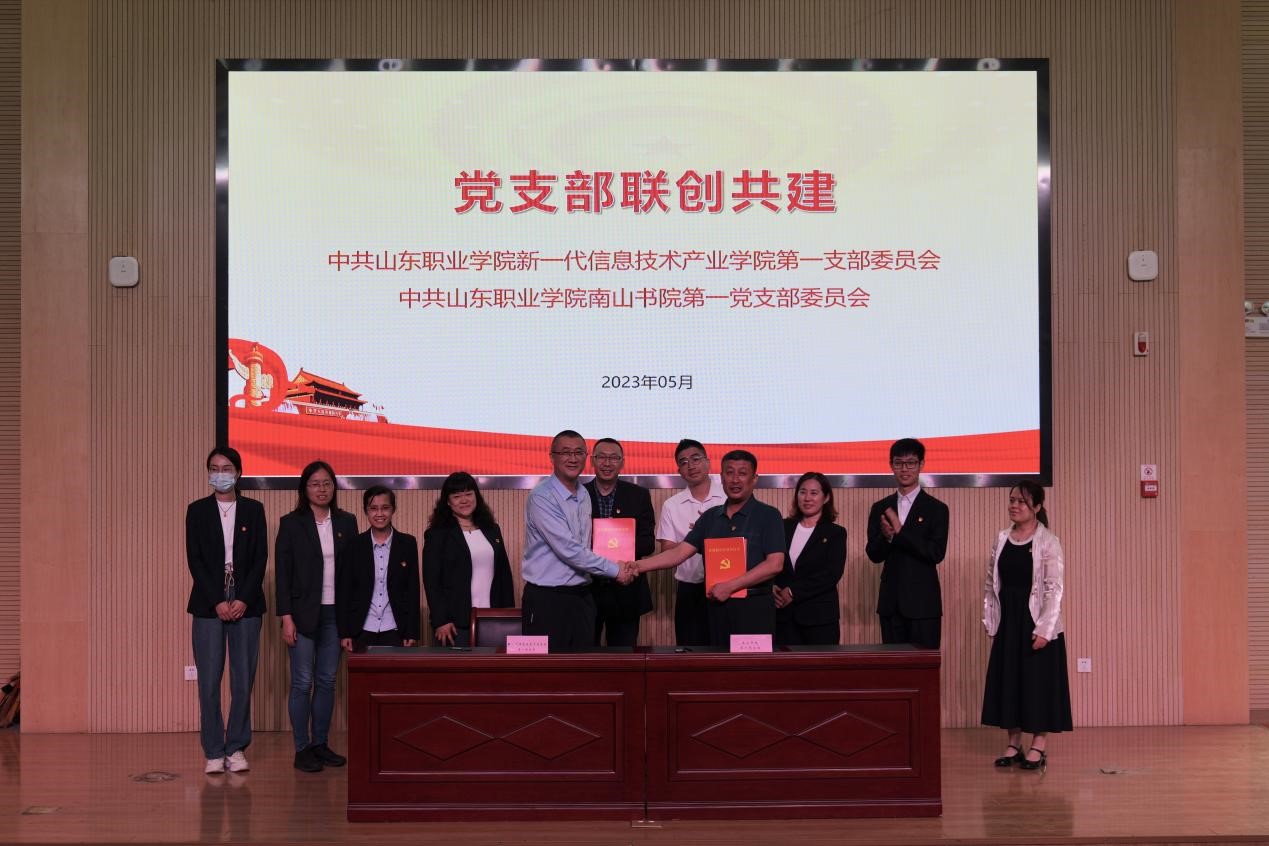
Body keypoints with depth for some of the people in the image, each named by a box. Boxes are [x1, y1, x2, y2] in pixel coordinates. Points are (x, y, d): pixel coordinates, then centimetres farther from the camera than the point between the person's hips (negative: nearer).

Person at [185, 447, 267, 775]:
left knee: (243, 680, 1)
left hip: (246, 604, 1)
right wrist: (217, 602, -10)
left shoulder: (253, 510, 7)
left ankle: (236, 748, 10)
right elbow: (194, 559, -1)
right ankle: (213, 752, 6)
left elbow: (260, 558, 2)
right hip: (208, 605, -1)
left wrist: (244, 600, -9)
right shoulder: (197, 510, 6)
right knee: (209, 681, -1)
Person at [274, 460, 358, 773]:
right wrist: (286, 618, -10)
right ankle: (302, 750, 5)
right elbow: (282, 573, -4)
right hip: (303, 613, -3)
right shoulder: (291, 523, -1)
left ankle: (320, 744, 17)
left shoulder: (346, 522, 7)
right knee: (303, 682, -1)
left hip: (336, 613, 3)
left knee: (327, 681, 8)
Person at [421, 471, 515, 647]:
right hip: (455, 623, -4)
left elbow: (505, 575, 17)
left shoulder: (492, 530, 16)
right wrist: (440, 621, -11)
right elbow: (431, 581, -4)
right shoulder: (437, 534, 1)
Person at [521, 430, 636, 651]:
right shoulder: (542, 497, -14)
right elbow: (568, 549, -19)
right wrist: (615, 570, -14)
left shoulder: (584, 496, 13)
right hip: (547, 599, -7)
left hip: (582, 597, 7)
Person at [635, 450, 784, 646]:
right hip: (718, 605, 4)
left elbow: (774, 564, -12)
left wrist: (729, 586, -16)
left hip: (754, 607, -4)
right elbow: (679, 553, 5)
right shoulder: (711, 517, 11)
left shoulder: (768, 515, -3)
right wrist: (637, 566, -9)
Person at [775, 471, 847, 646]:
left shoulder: (835, 533, 2)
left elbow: (833, 573, -9)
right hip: (784, 616, 2)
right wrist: (772, 588, -12)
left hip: (820, 618, -2)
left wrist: (793, 592, -14)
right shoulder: (784, 528, 12)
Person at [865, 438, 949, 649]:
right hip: (890, 602, 4)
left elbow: (936, 553, -13)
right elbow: (873, 555, 5)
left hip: (922, 602, -4)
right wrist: (886, 537, -16)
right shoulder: (880, 508, 10)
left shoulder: (936, 509, -2)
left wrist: (900, 531, -19)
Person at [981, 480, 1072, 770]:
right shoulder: (1002, 539, 6)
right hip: (1007, 622, 5)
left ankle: (1038, 747, 10)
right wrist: (990, 622, 6)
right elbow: (991, 583, 10)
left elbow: (1054, 588, -12)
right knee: (1008, 680, 8)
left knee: (1039, 681, 1)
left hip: (1035, 622, -5)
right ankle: (1013, 744, 18)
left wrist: (1044, 629, -17)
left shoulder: (1048, 542, -8)